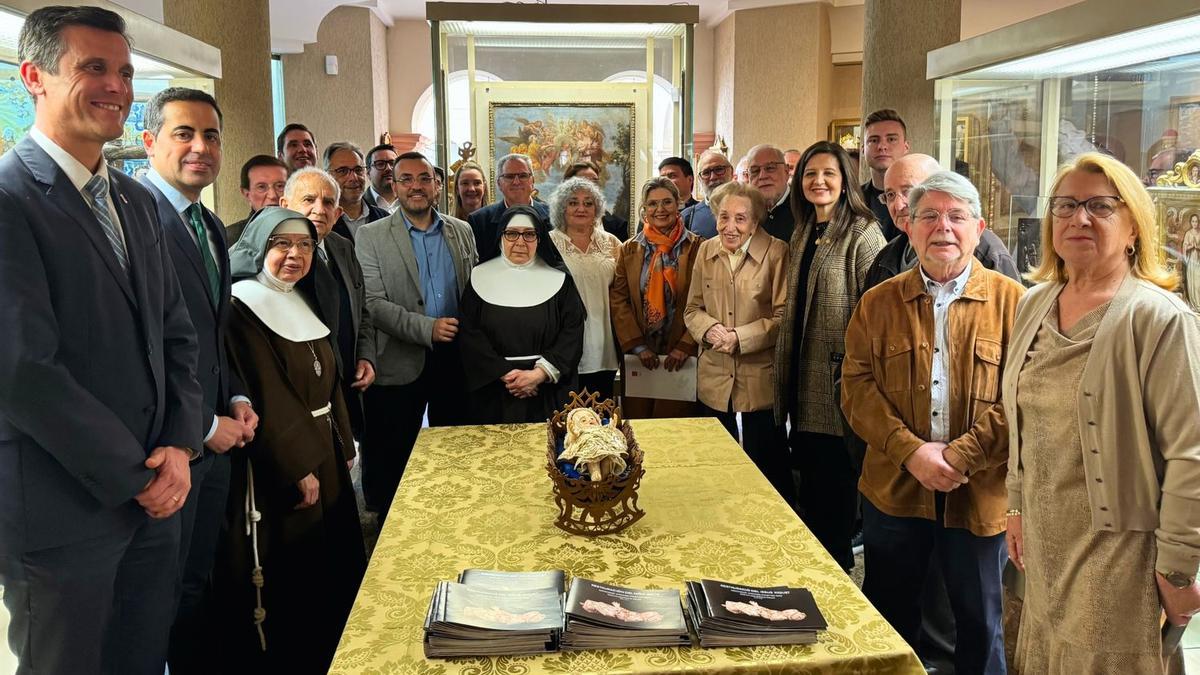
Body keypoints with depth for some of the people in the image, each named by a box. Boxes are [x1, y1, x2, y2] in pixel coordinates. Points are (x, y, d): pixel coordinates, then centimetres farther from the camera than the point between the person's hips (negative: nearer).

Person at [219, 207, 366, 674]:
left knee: (331, 570, 16)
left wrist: (344, 446, 13)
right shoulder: (244, 307, -14)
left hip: (325, 454, 9)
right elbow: (264, 399, -20)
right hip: (278, 468, -8)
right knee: (289, 585, 2)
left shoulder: (301, 303, 12)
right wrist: (296, 467, -21)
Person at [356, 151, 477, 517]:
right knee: (392, 458, 7)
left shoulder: (462, 231, 8)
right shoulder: (371, 236, -4)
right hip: (399, 364, -3)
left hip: (455, 359, 3)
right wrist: (427, 328, -21)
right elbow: (372, 304, -11)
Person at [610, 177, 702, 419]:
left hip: (681, 357, -2)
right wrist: (637, 345, -7)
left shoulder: (697, 248, 0)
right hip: (638, 357, 2)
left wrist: (686, 346, -10)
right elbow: (617, 300, 2)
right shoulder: (629, 250, 8)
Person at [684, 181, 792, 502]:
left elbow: (784, 316, -9)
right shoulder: (706, 251, 7)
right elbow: (692, 309, 10)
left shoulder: (776, 252, -7)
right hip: (714, 380, 4)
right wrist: (709, 330, -11)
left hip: (761, 380, -4)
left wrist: (739, 337, -18)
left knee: (768, 468, 6)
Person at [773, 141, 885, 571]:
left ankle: (838, 565, 20)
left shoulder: (862, 234, -11)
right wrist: (785, 370, 16)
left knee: (835, 480, 3)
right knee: (809, 475, 17)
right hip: (803, 378, 8)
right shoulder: (803, 234, 14)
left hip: (837, 377, -8)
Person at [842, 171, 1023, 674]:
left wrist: (959, 457, -17)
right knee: (890, 615, 17)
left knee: (981, 623, 14)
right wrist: (912, 452, -15)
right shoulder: (878, 303, 3)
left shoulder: (1013, 301, -2)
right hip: (894, 487, 2)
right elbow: (856, 387, -3)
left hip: (980, 493, -1)